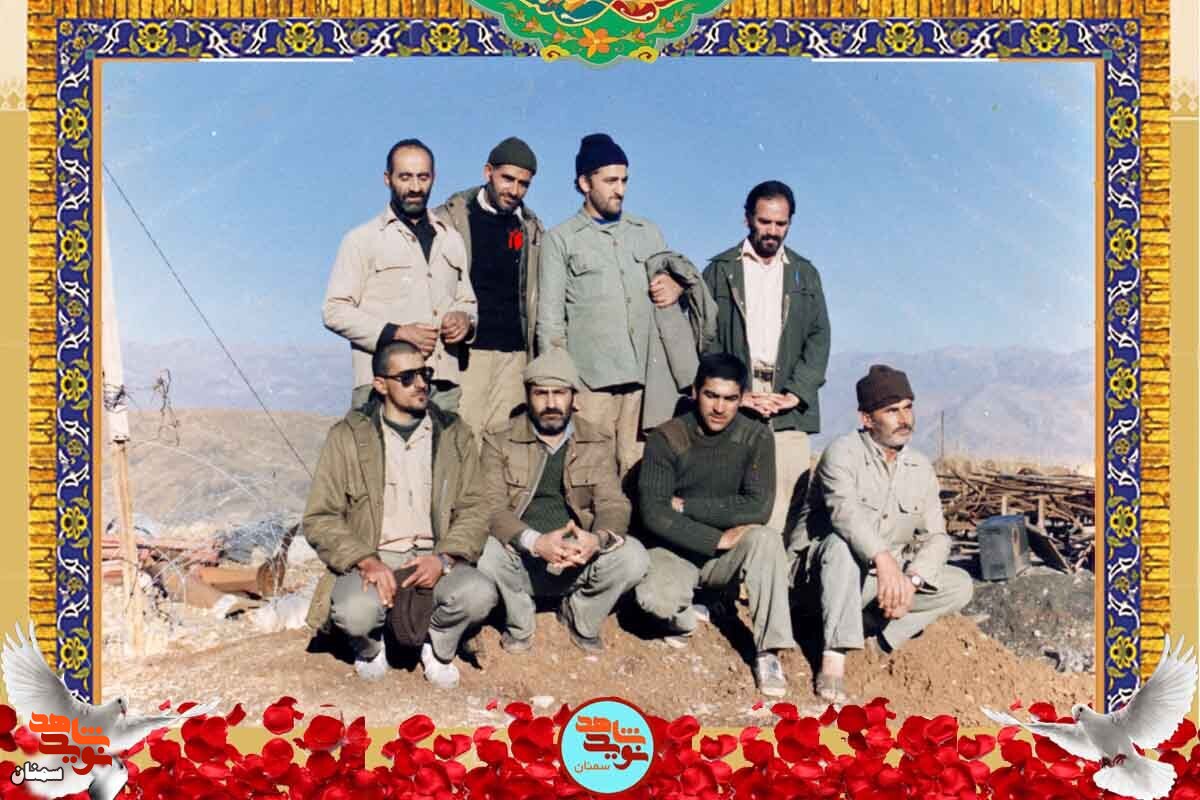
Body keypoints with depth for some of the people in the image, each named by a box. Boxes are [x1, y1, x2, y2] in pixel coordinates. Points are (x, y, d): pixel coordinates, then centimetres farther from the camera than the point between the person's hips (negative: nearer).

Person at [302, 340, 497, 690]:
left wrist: (443, 558, -15)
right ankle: (371, 646, 6)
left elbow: (473, 509, 4)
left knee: (479, 593, -29)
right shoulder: (347, 437, 3)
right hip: (371, 560, -1)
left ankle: (438, 647, 6)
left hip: (434, 559, 2)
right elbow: (320, 518, -1)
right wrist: (365, 561, -18)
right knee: (357, 611, -34)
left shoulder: (455, 435, 9)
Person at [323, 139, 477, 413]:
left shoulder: (451, 239, 20)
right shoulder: (362, 239, 6)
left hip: (444, 385, 4)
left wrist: (464, 318, 4)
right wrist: (395, 333, -12)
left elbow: (466, 301, 29)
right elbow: (335, 310, 0)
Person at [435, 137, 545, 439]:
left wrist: (537, 357, 8)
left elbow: (533, 297, 14)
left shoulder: (531, 229, 14)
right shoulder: (451, 218, 4)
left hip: (514, 352, 3)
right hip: (466, 349, -3)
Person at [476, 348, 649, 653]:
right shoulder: (499, 441, 0)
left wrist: (599, 538, -27)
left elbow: (613, 503, -3)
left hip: (579, 556, 2)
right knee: (486, 554, -33)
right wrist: (535, 542, -30)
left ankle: (580, 617, 7)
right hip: (521, 555, -1)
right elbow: (492, 506, -11)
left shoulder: (598, 443, 6)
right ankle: (518, 624, 1)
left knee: (633, 557, -25)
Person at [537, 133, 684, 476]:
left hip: (645, 375, 3)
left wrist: (677, 287, 3)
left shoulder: (648, 233, 21)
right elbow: (550, 320, 6)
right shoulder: (561, 239, 10)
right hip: (590, 379, -3)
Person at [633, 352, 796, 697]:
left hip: (728, 554, 1)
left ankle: (768, 652, -21)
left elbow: (758, 508, -19)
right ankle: (685, 617, 6)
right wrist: (718, 539, -23)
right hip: (676, 550, -1)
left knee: (766, 539, -31)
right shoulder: (666, 438, -9)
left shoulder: (756, 438, -7)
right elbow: (653, 514, -17)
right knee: (653, 598, -32)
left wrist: (686, 506, -17)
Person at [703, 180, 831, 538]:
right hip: (734, 399, -2)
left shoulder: (805, 274, 18)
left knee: (785, 504, -6)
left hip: (789, 404, 2)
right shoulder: (721, 270, 11)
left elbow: (819, 337, 10)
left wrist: (796, 393, -5)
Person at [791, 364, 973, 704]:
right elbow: (845, 510, -32)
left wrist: (911, 580, -19)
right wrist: (884, 558, -46)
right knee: (842, 544, -37)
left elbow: (935, 535, 1)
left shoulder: (921, 468, 6)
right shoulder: (843, 453, -13)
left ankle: (878, 645, -18)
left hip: (888, 578, 6)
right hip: (823, 568, -5)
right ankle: (834, 659, -36)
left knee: (960, 585, -9)